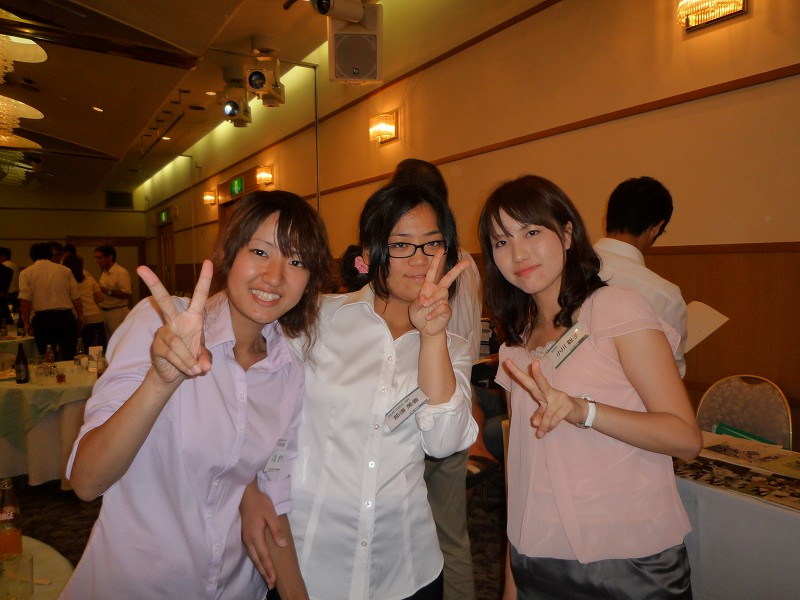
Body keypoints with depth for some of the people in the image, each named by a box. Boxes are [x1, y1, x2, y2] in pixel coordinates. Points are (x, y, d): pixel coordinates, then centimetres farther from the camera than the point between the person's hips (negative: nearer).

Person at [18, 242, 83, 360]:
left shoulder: (26, 273, 4)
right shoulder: (65, 270, 7)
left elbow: (25, 300, -5)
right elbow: (76, 296, 4)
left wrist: (26, 322, -1)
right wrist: (80, 316, 10)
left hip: (42, 318, 0)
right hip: (65, 316, 1)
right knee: (70, 357, 7)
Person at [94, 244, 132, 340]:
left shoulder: (122, 272, -13)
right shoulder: (104, 273, 14)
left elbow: (127, 294, -21)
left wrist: (108, 291, -22)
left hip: (117, 313, -9)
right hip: (104, 312, 9)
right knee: (108, 342, 14)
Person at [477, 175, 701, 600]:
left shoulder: (617, 307, -11)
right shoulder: (517, 345, 6)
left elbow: (686, 437, -15)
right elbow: (525, 464, 7)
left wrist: (582, 410, -29)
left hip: (630, 564, -4)